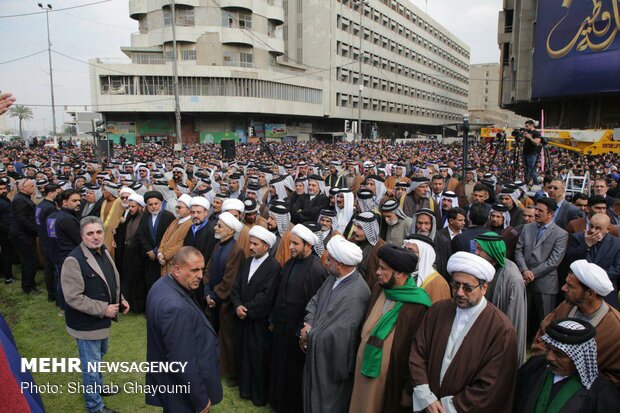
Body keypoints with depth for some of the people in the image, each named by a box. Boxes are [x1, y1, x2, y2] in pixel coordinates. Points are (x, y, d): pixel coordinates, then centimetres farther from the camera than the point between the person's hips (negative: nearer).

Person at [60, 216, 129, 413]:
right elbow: (73, 298, -26)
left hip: (103, 319, 8)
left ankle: (98, 386, 52)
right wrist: (103, 309, -24)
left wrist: (120, 300, 0)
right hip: (87, 323, -8)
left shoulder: (103, 251, 1)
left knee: (100, 355, 28)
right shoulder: (74, 261, -25)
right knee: (91, 364, 8)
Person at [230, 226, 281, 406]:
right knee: (242, 354, 15)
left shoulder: (274, 267, -15)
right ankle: (244, 388, 34)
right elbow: (236, 287, 4)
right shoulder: (246, 262, 7)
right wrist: (237, 306, -12)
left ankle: (260, 395, 25)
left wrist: (247, 310, -14)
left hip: (259, 321, -6)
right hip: (242, 318, 6)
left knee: (259, 358, 6)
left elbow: (265, 296, -19)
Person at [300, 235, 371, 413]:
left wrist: (309, 335, -15)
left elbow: (337, 334, -31)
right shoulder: (333, 279, -1)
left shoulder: (356, 294, -30)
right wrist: (308, 325, -11)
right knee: (313, 397, 25)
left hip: (332, 362, -8)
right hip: (318, 356, 8)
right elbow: (315, 301, 8)